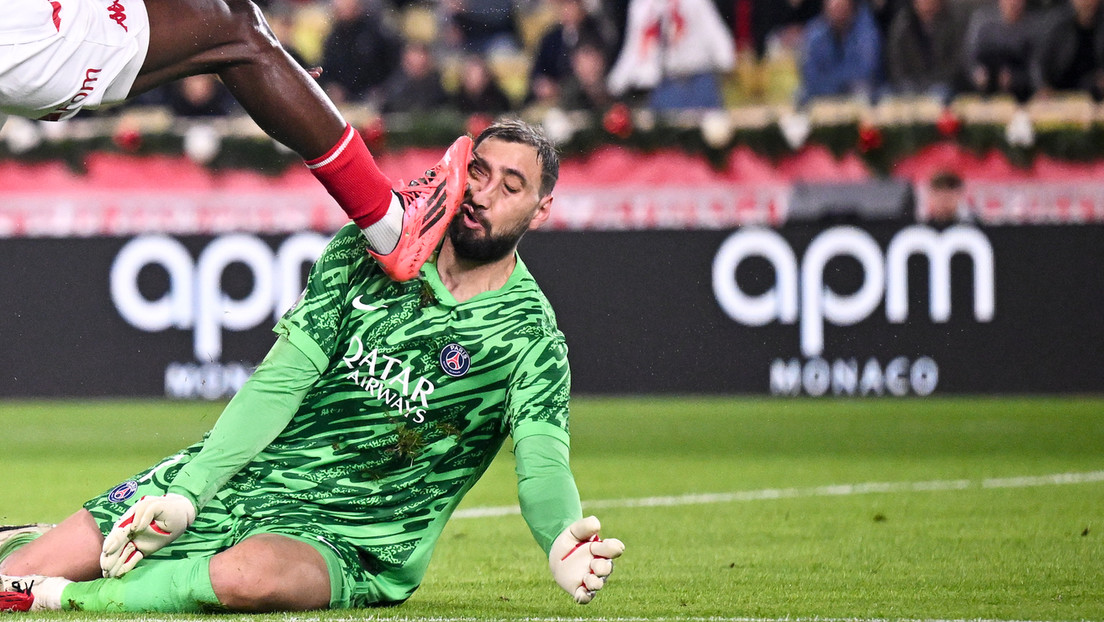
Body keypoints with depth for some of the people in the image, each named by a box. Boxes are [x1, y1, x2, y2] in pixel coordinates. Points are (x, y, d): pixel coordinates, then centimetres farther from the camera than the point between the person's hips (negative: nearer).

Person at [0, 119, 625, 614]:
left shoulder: (531, 335, -7)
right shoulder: (367, 248, 2)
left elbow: (543, 463, -20)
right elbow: (280, 381, -2)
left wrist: (563, 543, -44)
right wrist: (186, 494, -13)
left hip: (348, 538, -4)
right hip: (240, 479, 4)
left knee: (248, 575, -41)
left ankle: (57, 597, -22)